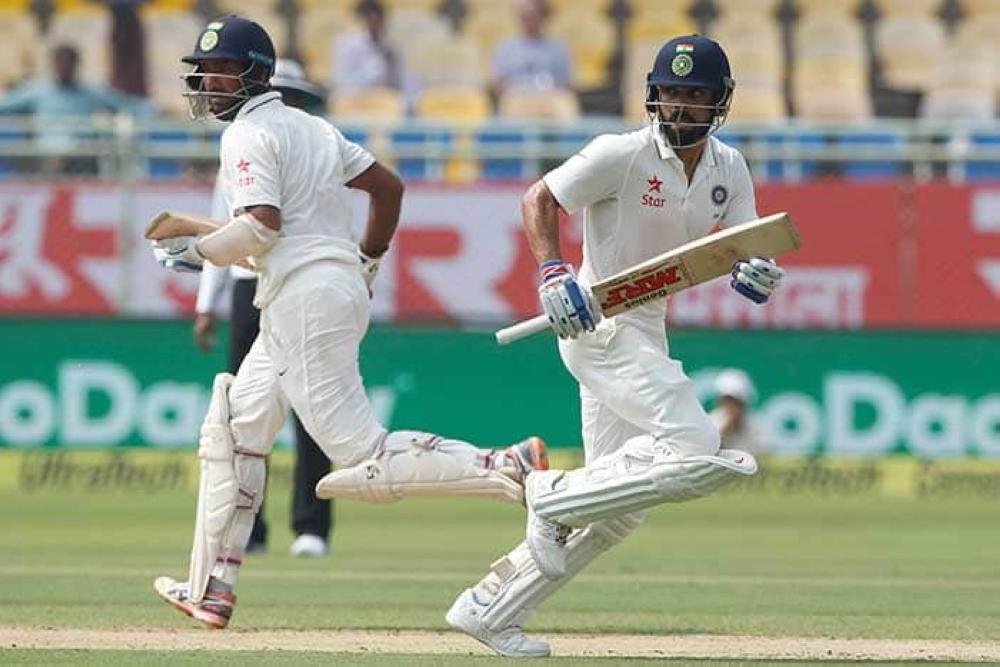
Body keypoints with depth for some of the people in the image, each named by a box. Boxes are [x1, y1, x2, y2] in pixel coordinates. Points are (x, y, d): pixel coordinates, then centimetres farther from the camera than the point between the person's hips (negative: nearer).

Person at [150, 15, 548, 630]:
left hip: (304, 297, -10)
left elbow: (262, 226, -20)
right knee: (234, 426, 17)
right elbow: (388, 186, 23)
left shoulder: (248, 135, -7)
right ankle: (213, 590, 19)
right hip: (345, 289, 10)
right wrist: (368, 261, 32)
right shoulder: (313, 127, 20)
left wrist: (194, 251, -6)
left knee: (360, 454, -14)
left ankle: (507, 468, -26)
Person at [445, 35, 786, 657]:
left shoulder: (729, 169, 4)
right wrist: (553, 272, -24)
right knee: (693, 449, -23)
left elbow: (745, 245, 3)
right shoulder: (621, 155, -15)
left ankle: (490, 608, 16)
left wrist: (757, 272, -22)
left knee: (619, 507, 10)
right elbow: (540, 198, -9)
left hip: (648, 333, 8)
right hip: (597, 324, -8)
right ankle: (554, 495, -8)